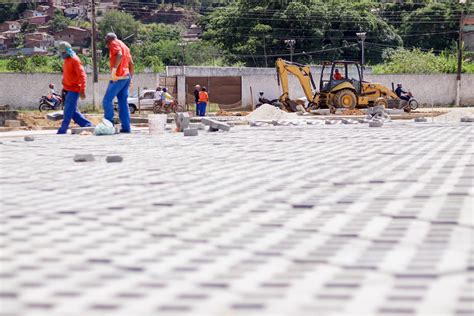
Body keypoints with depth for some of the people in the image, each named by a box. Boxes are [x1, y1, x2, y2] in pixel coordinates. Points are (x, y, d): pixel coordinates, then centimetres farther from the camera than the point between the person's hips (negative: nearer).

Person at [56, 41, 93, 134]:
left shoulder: (75, 60, -13)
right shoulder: (66, 60, 14)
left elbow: (82, 76, -19)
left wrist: (82, 91, -23)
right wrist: (64, 88, 22)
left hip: (73, 90, -9)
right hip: (68, 90, 9)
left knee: (68, 112, -8)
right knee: (73, 112, 10)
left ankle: (62, 131, -7)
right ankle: (87, 125, 16)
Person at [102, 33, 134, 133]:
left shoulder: (114, 43, -2)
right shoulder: (124, 46, 24)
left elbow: (119, 55, -22)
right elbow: (131, 63, 22)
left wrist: (114, 70, -25)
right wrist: (130, 77, 23)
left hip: (118, 77, -9)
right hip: (126, 77, 9)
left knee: (107, 100, -6)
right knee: (123, 103, 7)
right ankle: (126, 127, 4)